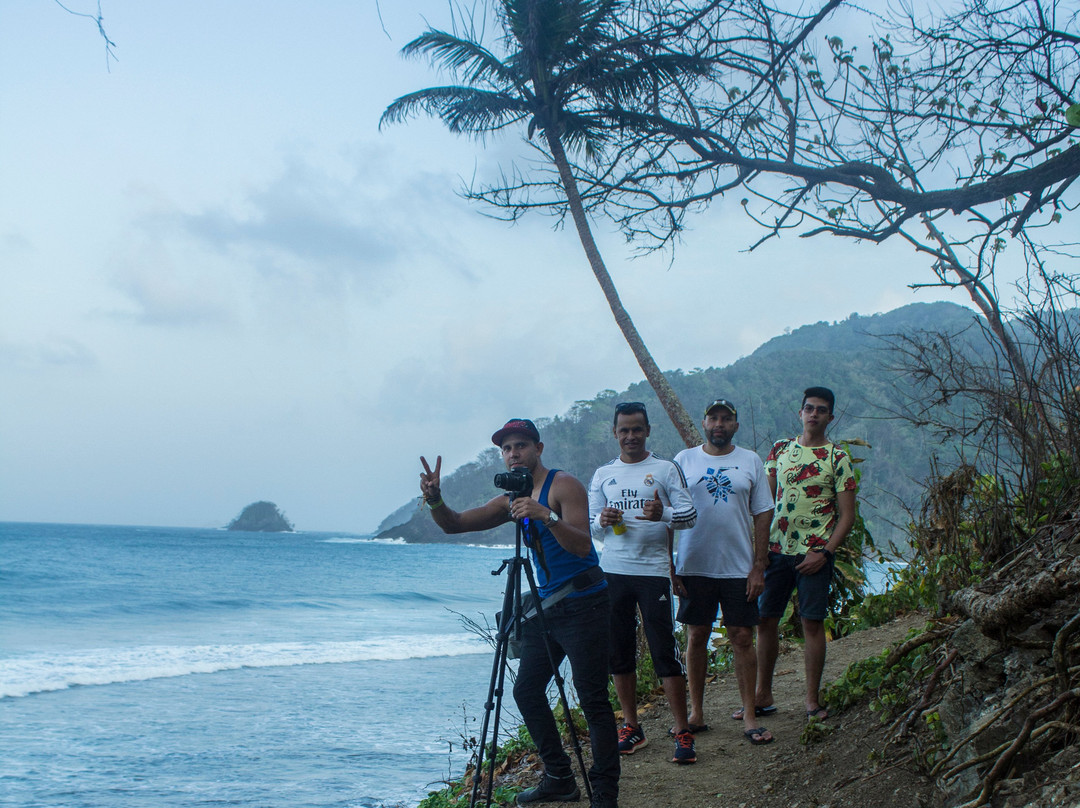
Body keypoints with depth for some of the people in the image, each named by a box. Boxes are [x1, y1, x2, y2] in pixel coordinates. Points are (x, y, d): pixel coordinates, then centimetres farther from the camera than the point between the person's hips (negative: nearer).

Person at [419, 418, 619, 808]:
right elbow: (454, 524, 8)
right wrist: (435, 499, -13)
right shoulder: (511, 499, 12)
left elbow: (582, 546, -23)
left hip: (583, 604, -8)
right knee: (527, 690, 10)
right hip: (546, 606, 9)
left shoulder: (563, 485, -11)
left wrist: (546, 516, -37)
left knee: (592, 699, -10)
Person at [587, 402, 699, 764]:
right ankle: (631, 727, 18)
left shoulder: (666, 470, 4)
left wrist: (663, 514, -22)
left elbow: (689, 515, -2)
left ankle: (682, 731, -4)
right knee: (619, 651, 7)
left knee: (665, 651, -8)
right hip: (613, 571, 4)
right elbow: (589, 525, 13)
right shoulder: (602, 475, 14)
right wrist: (603, 521, -10)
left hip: (654, 570, -4)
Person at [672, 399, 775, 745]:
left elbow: (762, 515, 5)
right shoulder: (684, 460, 4)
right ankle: (696, 713, 14)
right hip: (694, 567, 0)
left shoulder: (750, 461, 5)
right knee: (696, 636, 6)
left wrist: (759, 567, -2)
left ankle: (749, 715, 8)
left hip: (739, 569, 0)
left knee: (742, 638, 1)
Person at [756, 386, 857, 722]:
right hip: (776, 549, 3)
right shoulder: (780, 449, 9)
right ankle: (763, 694, 17)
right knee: (766, 619, 5)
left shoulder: (837, 459, -1)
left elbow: (847, 515, -2)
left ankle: (813, 700, 10)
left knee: (813, 623, 0)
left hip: (814, 554, -3)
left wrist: (825, 553, -12)